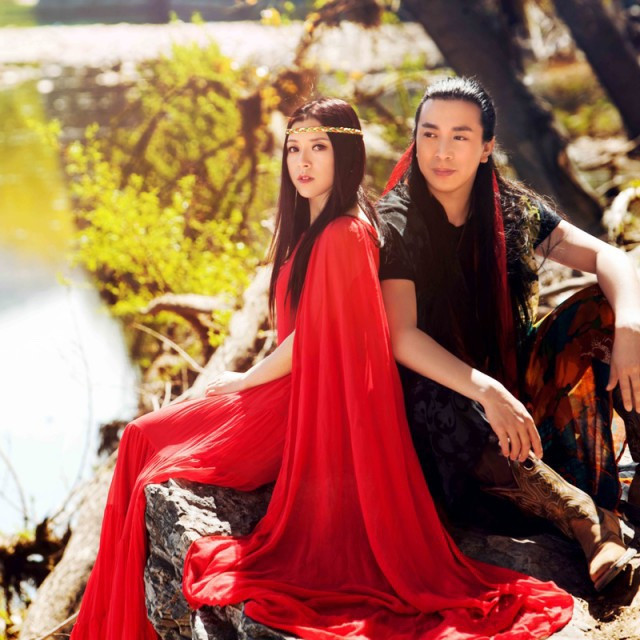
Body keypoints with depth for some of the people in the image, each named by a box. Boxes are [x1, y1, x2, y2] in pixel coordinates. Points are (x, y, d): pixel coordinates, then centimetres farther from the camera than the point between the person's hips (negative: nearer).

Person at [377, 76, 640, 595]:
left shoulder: (515, 210, -1)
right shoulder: (395, 224, -14)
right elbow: (400, 336, -25)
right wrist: (487, 392, -39)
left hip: (519, 380, 4)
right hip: (442, 391, -4)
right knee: (438, 409, -39)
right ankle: (594, 524, -41)